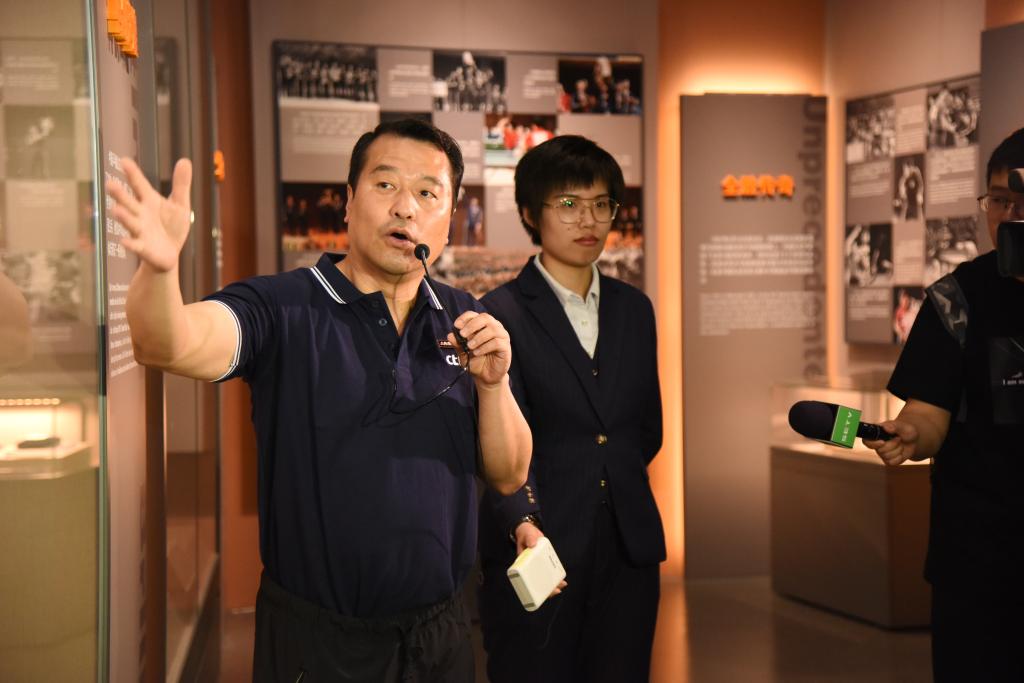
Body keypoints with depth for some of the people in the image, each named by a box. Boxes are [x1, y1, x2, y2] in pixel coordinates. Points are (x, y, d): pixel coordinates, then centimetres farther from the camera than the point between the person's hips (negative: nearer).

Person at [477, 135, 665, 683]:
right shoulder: (501, 314, -6)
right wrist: (524, 522, -32)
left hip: (628, 546, 5)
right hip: (540, 549, -5)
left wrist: (609, 484, 6)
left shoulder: (634, 308, 12)